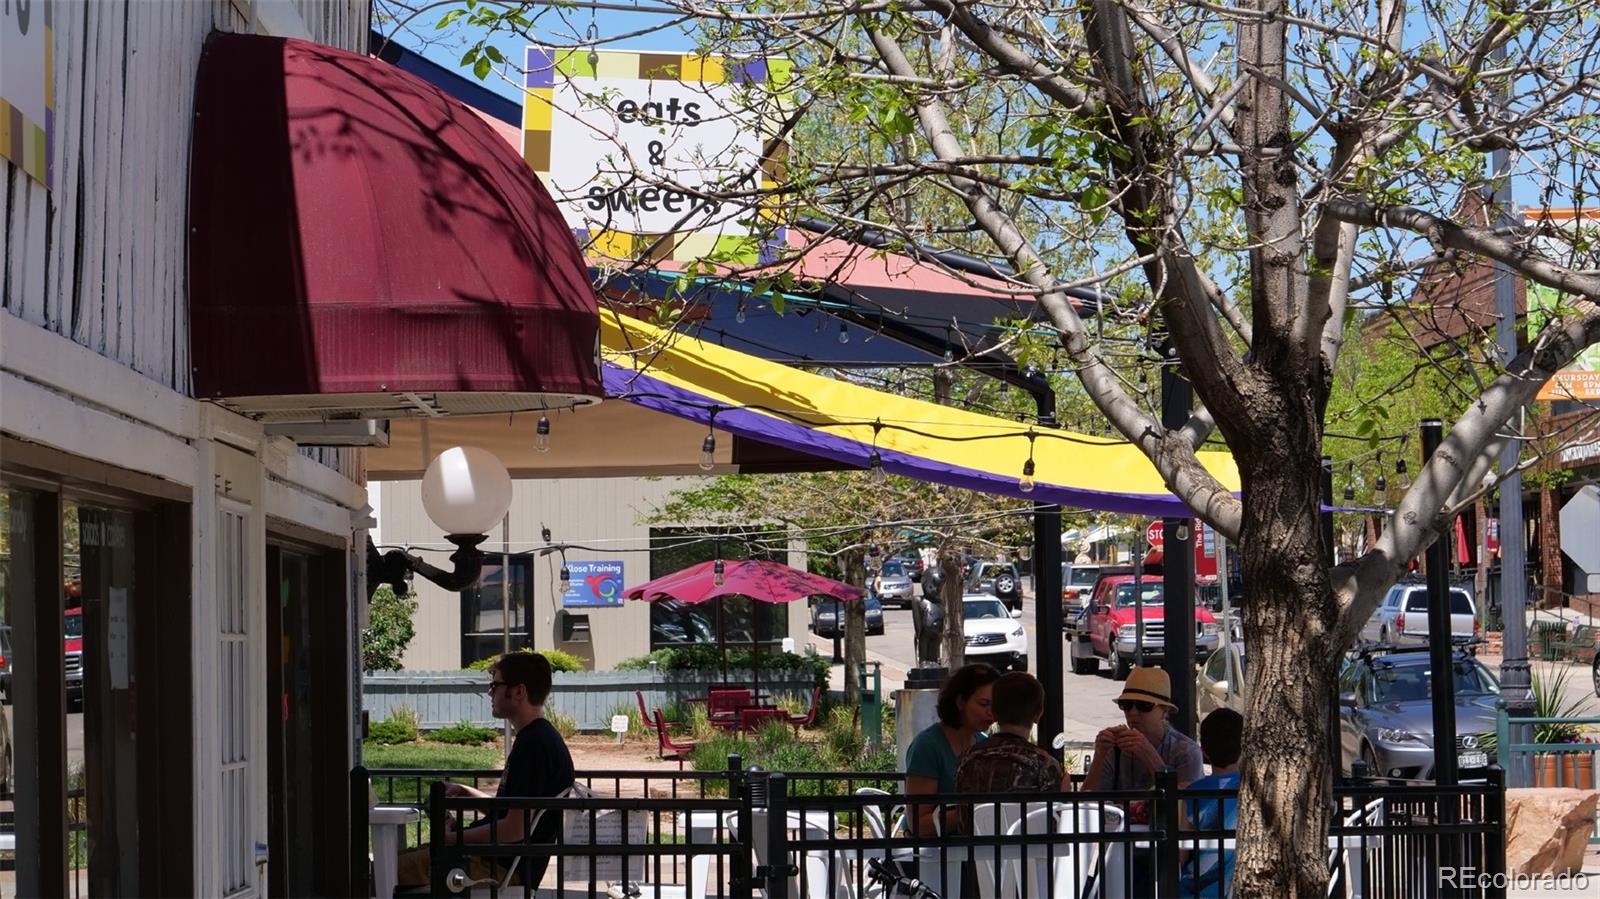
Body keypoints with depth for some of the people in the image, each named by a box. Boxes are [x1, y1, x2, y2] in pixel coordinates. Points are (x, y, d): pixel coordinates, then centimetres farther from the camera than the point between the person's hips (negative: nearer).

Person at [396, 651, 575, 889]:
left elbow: (515, 829, -24)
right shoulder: (538, 738, 15)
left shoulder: (534, 744, -19)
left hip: (504, 869, -11)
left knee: (396, 869, -14)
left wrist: (451, 838, -14)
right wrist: (466, 792, 18)